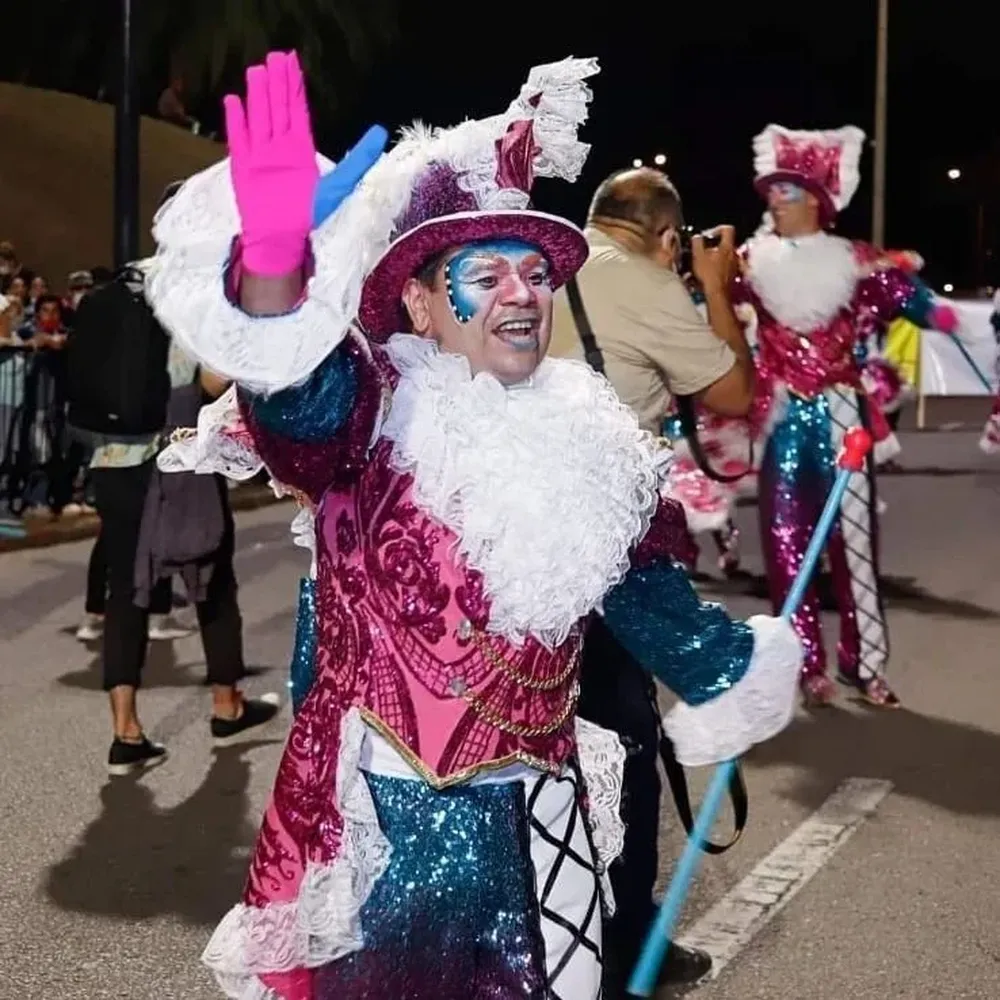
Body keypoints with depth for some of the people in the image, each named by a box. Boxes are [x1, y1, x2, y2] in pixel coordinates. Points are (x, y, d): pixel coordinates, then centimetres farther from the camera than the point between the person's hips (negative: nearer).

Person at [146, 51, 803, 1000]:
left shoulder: (585, 436, 5)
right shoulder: (375, 417, -11)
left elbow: (646, 584, 19)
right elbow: (293, 393, -35)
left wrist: (728, 668, 30)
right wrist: (272, 253, -54)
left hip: (533, 817, 5)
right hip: (381, 816, -4)